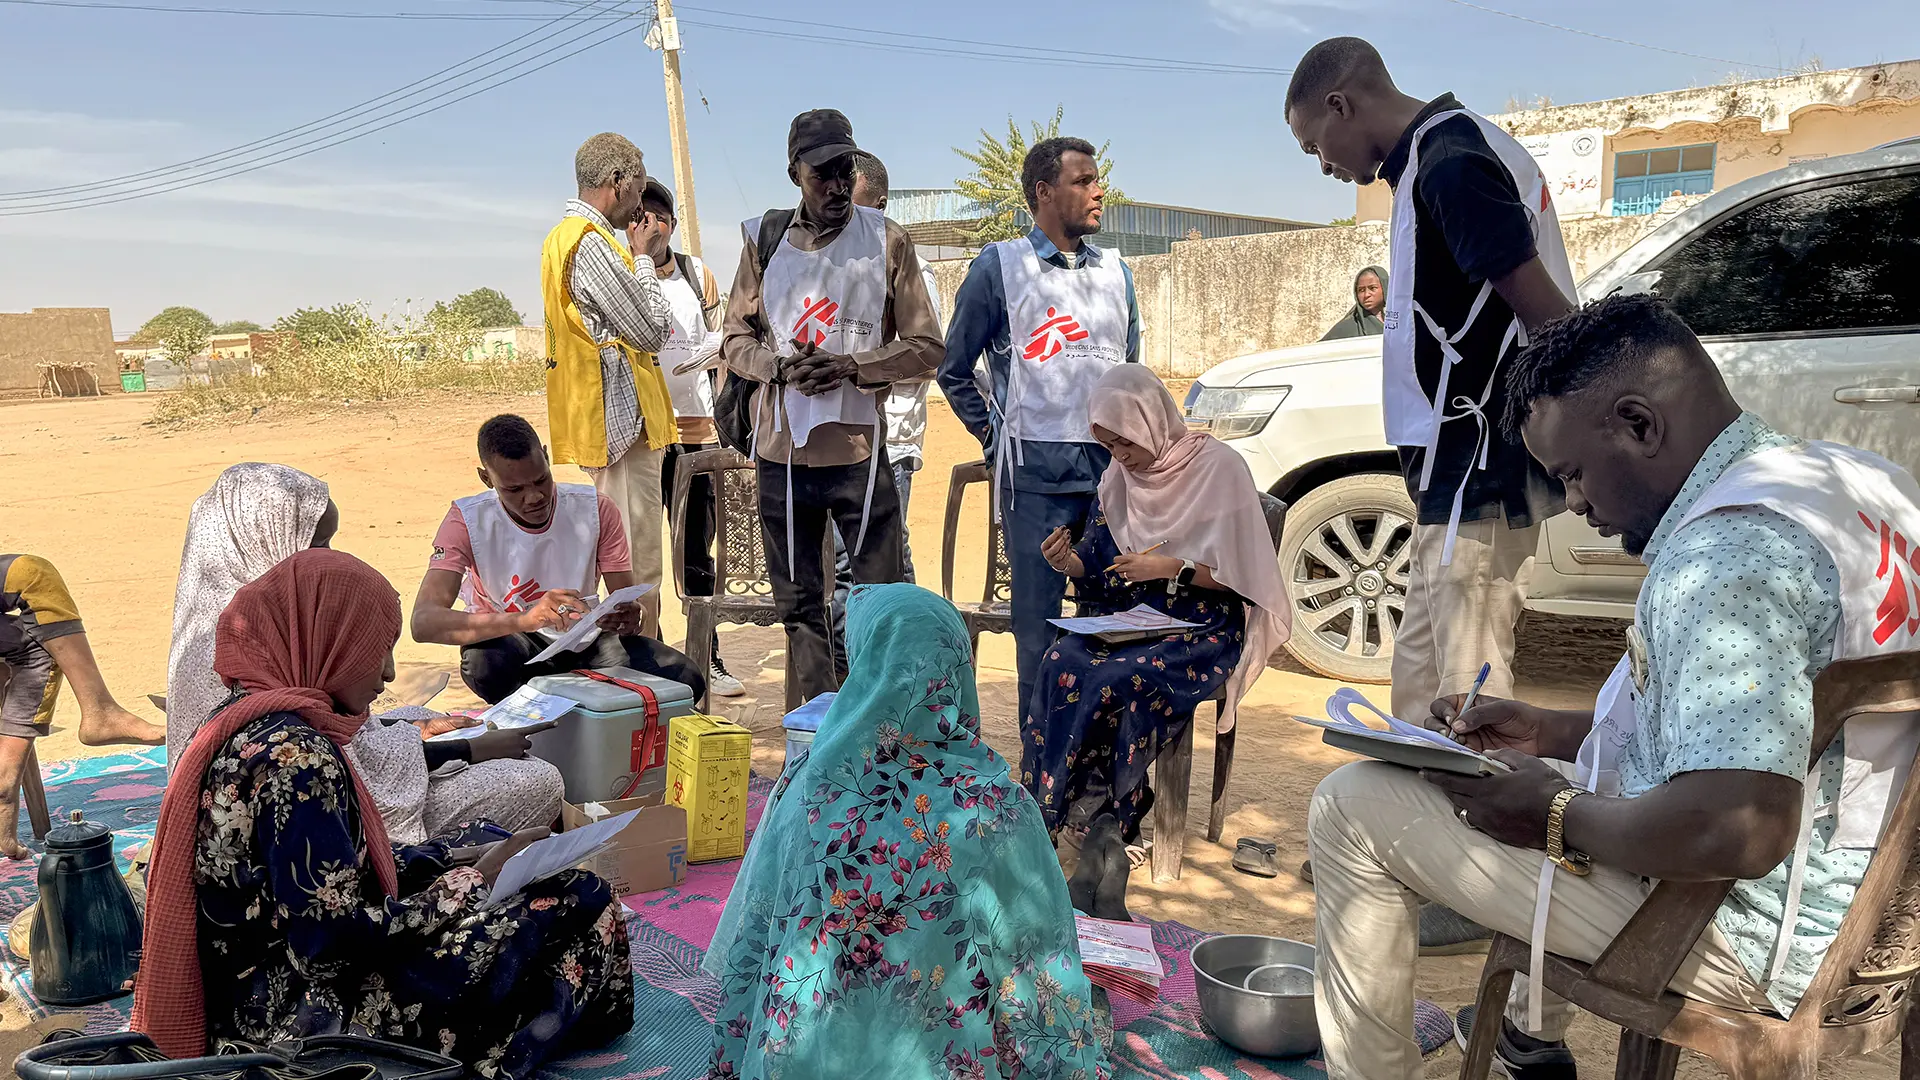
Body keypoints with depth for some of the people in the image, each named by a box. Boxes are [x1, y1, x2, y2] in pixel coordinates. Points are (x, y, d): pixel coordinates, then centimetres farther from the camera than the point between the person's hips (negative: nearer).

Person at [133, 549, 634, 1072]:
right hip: (297, 1019, -10)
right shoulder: (298, 758, -26)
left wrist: (456, 859, 8)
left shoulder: (247, 726, 4)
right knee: (581, 905, -8)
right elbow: (337, 941, -27)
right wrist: (472, 883, -14)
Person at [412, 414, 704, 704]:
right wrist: (523, 620, -49)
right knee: (487, 660, -39)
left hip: (583, 640, 2)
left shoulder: (596, 509, -12)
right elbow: (423, 622, -33)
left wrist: (627, 618, -36)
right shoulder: (467, 521, -18)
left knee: (684, 680, -23)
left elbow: (627, 603, -8)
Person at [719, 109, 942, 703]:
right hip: (783, 448, 3)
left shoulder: (887, 240, 1)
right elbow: (735, 340, 12)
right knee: (799, 604, 10)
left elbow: (926, 347, 0)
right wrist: (779, 366, -9)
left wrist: (851, 366, -15)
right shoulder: (764, 238, 8)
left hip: (860, 447, -2)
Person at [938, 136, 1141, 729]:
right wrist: (994, 437, 4)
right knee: (1038, 619, 0)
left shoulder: (1116, 271, 16)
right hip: (1037, 473, -4)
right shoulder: (1001, 267, 2)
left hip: (1113, 468, 4)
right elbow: (954, 371, 7)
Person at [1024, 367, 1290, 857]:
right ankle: (1045, 813, -20)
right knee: (1061, 662, -26)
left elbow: (1242, 574, -8)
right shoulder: (1119, 477, 11)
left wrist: (1170, 568, -17)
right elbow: (1100, 569, 14)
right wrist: (1067, 562, -7)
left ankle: (1109, 814, -13)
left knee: (1117, 680, -32)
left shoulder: (1219, 467, -6)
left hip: (1201, 631, -5)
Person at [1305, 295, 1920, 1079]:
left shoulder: (1726, 551, -26)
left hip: (1762, 941, -10)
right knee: (1547, 777, 33)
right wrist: (1550, 731, 11)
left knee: (1354, 805, -7)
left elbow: (1735, 830, -35)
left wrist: (1558, 816, -17)